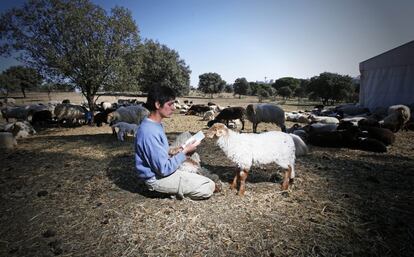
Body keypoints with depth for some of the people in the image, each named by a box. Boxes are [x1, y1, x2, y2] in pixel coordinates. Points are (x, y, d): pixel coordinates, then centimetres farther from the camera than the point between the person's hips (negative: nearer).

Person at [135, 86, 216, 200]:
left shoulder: (156, 124, 3)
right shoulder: (150, 132, -28)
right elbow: (164, 169, -26)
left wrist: (178, 151, 0)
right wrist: (184, 152, -16)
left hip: (160, 169, 10)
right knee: (209, 186, -11)